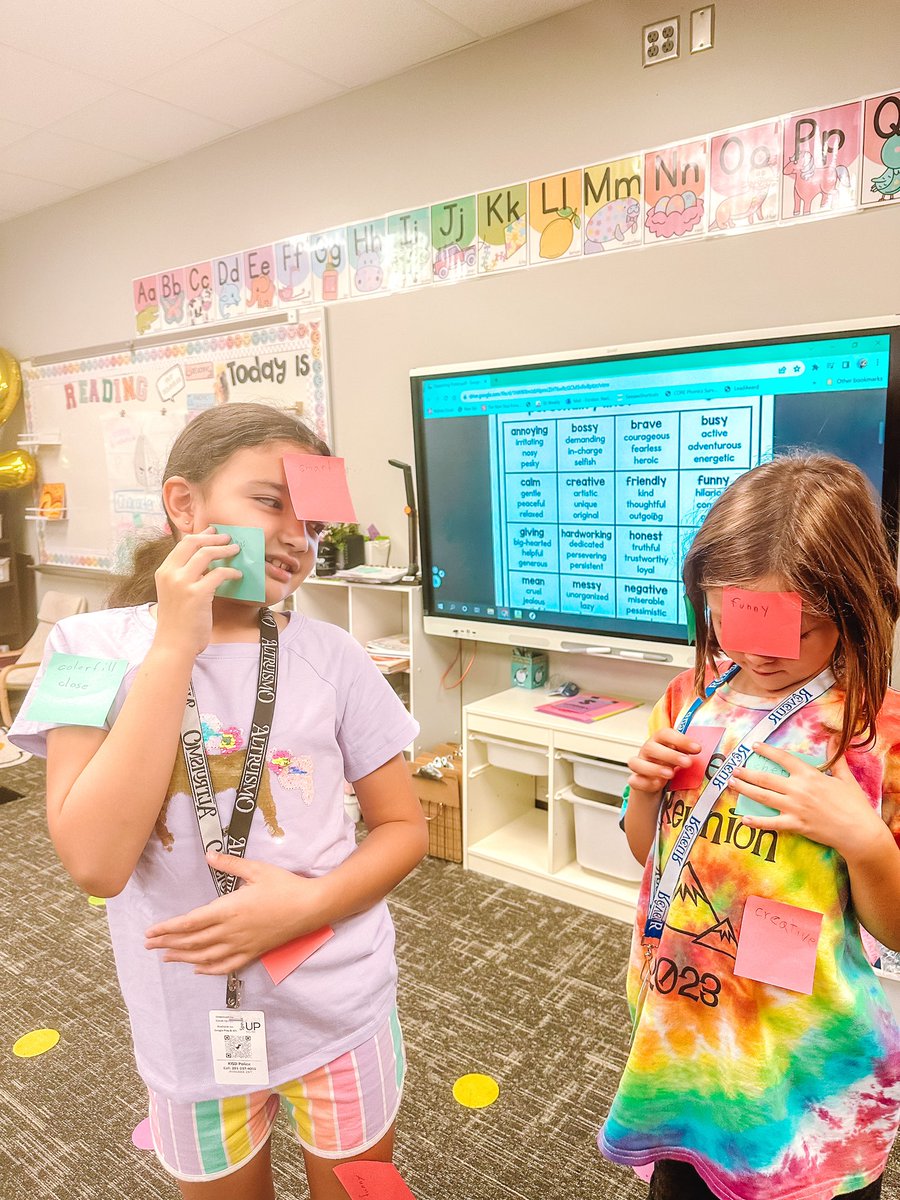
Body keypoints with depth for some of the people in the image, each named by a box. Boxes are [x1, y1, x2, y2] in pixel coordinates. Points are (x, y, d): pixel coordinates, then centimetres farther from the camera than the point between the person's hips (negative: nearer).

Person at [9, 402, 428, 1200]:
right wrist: (175, 646, -26)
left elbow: (404, 827, -3)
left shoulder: (332, 657, -11)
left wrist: (306, 906, -21)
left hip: (340, 1014, 1)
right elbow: (95, 862, -24)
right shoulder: (95, 647, -12)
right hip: (194, 1033, 0)